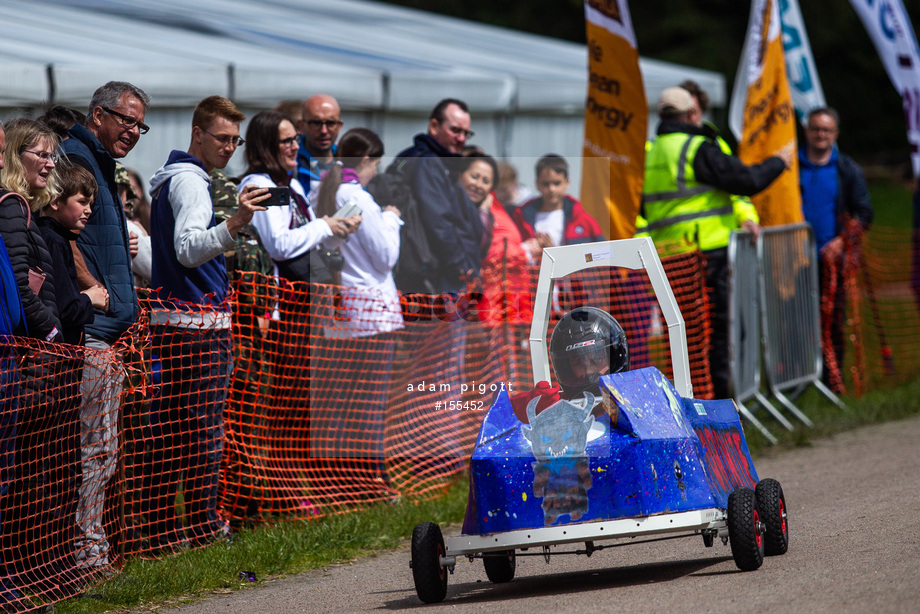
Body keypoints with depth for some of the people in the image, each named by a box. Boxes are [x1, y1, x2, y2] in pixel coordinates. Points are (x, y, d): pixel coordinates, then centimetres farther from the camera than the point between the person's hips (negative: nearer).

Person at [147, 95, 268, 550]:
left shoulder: (172, 180, 19)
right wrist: (234, 224, -42)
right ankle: (204, 526, -7)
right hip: (196, 324, -10)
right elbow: (188, 249, -28)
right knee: (204, 430, -8)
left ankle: (162, 528, 12)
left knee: (174, 430, 10)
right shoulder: (189, 181, -13)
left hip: (173, 320, 10)